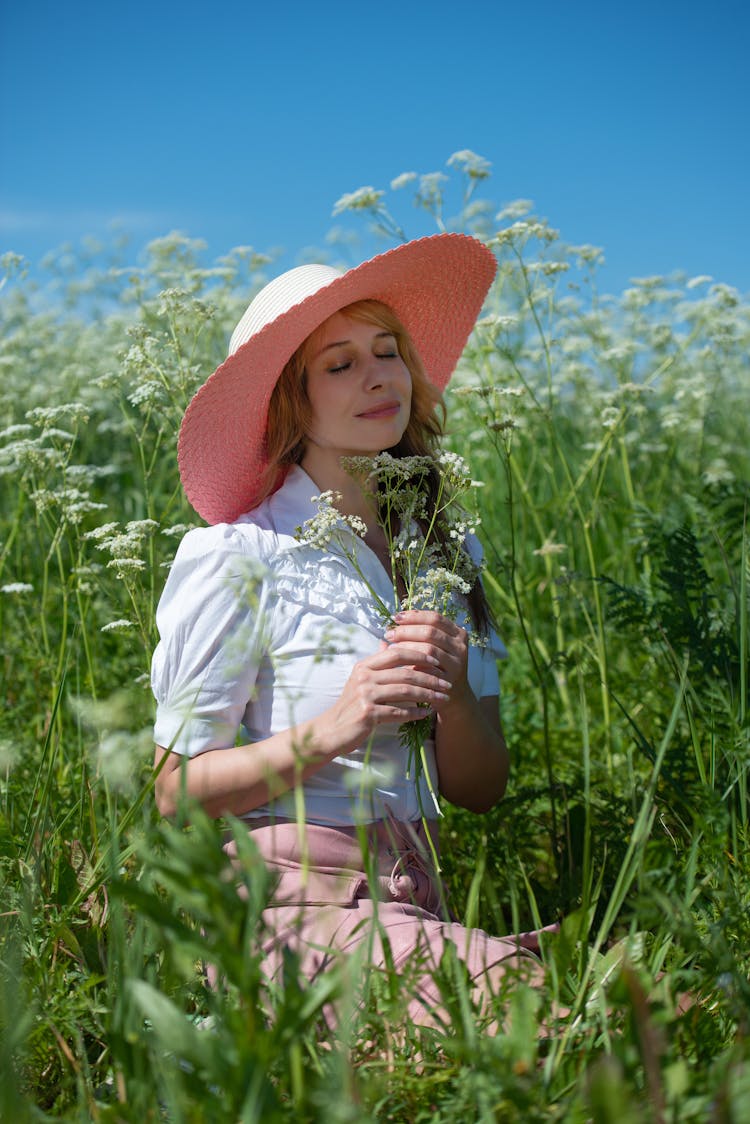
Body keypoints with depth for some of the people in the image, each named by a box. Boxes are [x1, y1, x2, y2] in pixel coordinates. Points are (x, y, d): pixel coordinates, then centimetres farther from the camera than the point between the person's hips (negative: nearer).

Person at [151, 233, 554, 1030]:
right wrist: (332, 731, -19)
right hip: (291, 897, -6)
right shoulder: (237, 558, -7)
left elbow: (479, 789, 11)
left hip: (410, 900, 6)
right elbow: (176, 791, -5)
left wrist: (453, 695, -10)